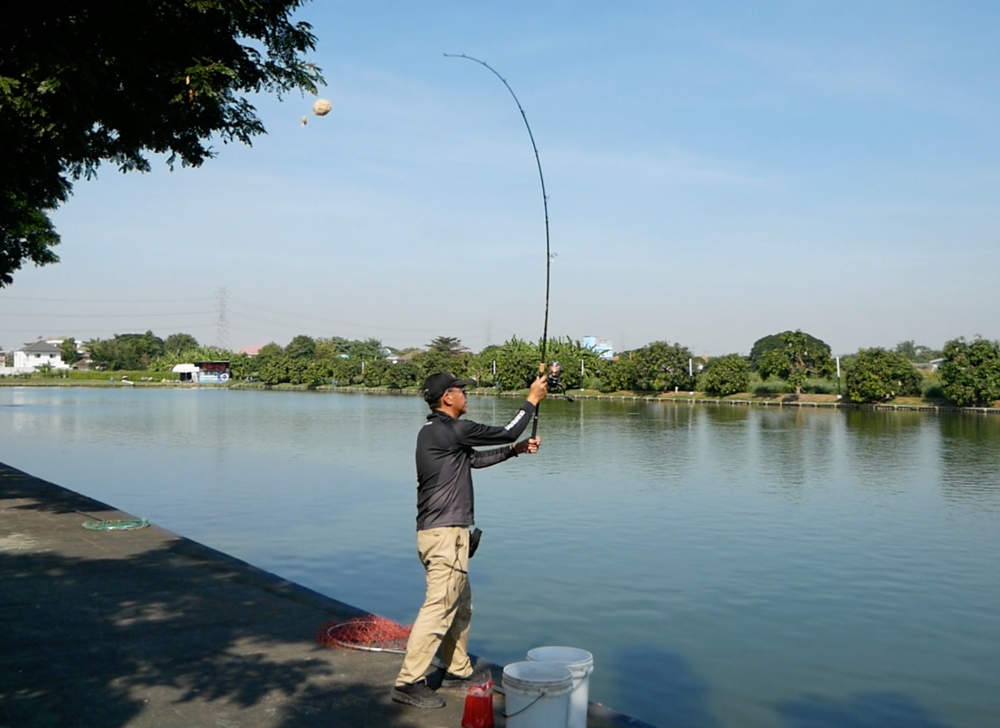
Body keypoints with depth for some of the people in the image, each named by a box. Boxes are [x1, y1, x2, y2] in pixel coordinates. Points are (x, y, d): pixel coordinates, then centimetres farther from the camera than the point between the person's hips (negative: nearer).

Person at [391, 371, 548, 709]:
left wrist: (517, 449, 19)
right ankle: (408, 682, -5)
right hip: (445, 533, -11)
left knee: (460, 604, 20)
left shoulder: (432, 431, 15)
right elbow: (504, 432, -7)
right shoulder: (454, 430, -16)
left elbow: (476, 458, 23)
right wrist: (532, 400, 6)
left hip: (438, 532, 11)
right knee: (439, 607, -8)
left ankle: (458, 670, 30)